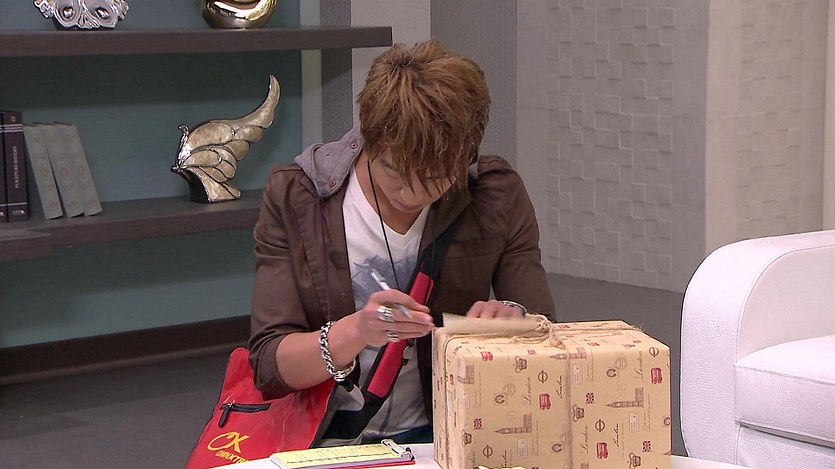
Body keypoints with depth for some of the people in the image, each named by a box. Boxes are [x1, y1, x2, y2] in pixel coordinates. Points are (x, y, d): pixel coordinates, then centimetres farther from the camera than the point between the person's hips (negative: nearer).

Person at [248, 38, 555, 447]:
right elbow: (269, 367, -10)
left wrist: (515, 323, -22)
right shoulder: (293, 198, -7)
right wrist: (356, 332, -28)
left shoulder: (498, 196, -2)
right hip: (325, 439, -1)